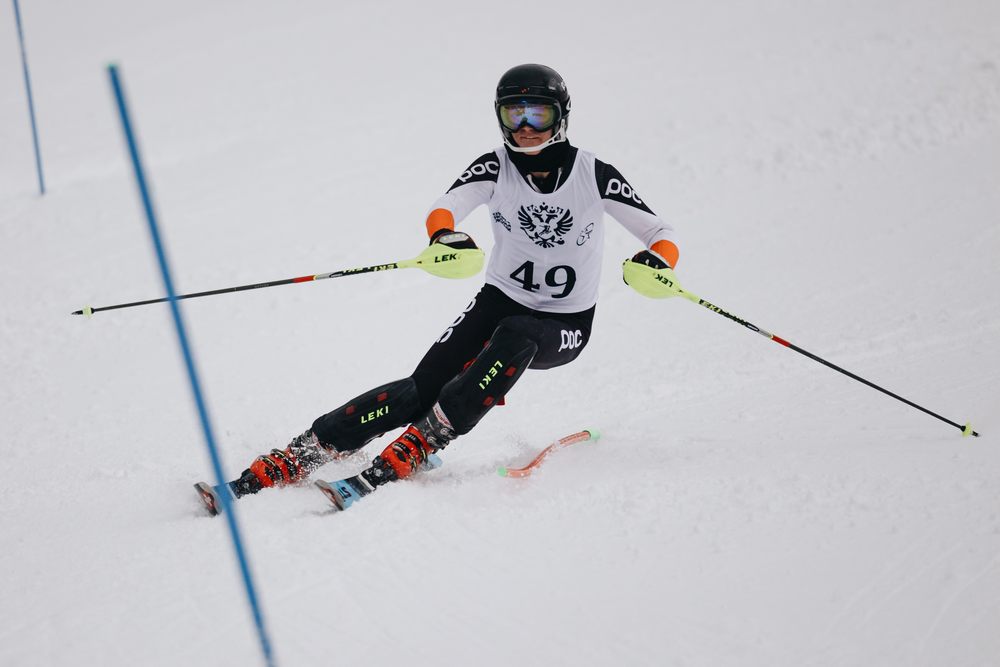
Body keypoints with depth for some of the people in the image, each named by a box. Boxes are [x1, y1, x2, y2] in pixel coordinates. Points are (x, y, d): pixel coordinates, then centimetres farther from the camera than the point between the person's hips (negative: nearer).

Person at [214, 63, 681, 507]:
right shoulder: (494, 168, -7)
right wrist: (443, 235, -50)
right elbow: (443, 208, -25)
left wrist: (656, 261, -34)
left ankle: (419, 445, -34)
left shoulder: (595, 175, -11)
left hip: (565, 328, -1)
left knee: (515, 336, -37)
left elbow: (662, 236, -9)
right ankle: (303, 453, -21)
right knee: (423, 387, -20)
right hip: (500, 301, 1)